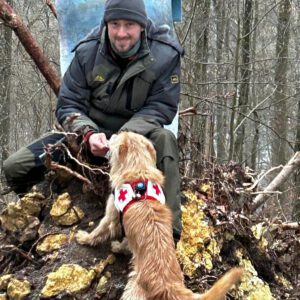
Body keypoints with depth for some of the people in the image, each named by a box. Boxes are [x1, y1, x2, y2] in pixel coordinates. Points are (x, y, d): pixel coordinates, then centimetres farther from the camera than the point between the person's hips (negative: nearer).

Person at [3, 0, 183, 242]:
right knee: (14, 168, -12)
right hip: (90, 132, 2)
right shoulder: (87, 52, -11)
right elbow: (68, 105, -9)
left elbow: (161, 107, -16)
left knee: (163, 139, -40)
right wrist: (89, 133, -32)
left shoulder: (165, 55, -16)